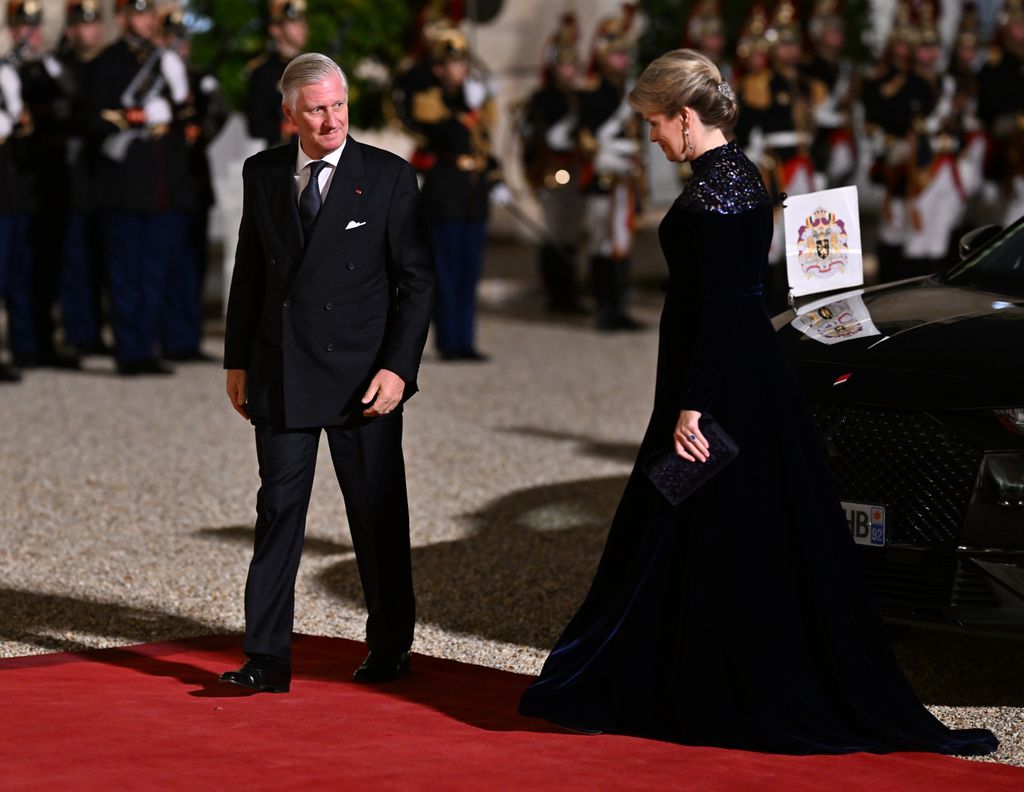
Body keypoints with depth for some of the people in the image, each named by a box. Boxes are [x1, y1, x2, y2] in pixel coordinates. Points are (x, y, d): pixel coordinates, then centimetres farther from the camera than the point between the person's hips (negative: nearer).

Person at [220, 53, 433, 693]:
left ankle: (390, 648, 21)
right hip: (280, 375, 3)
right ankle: (268, 660, 1)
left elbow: (417, 279, -3)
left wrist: (398, 367, -11)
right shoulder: (263, 174, 7)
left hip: (362, 378, -2)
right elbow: (249, 272, 14)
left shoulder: (389, 177, -3)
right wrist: (237, 360, 11)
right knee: (278, 513, 1)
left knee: (378, 518, 7)